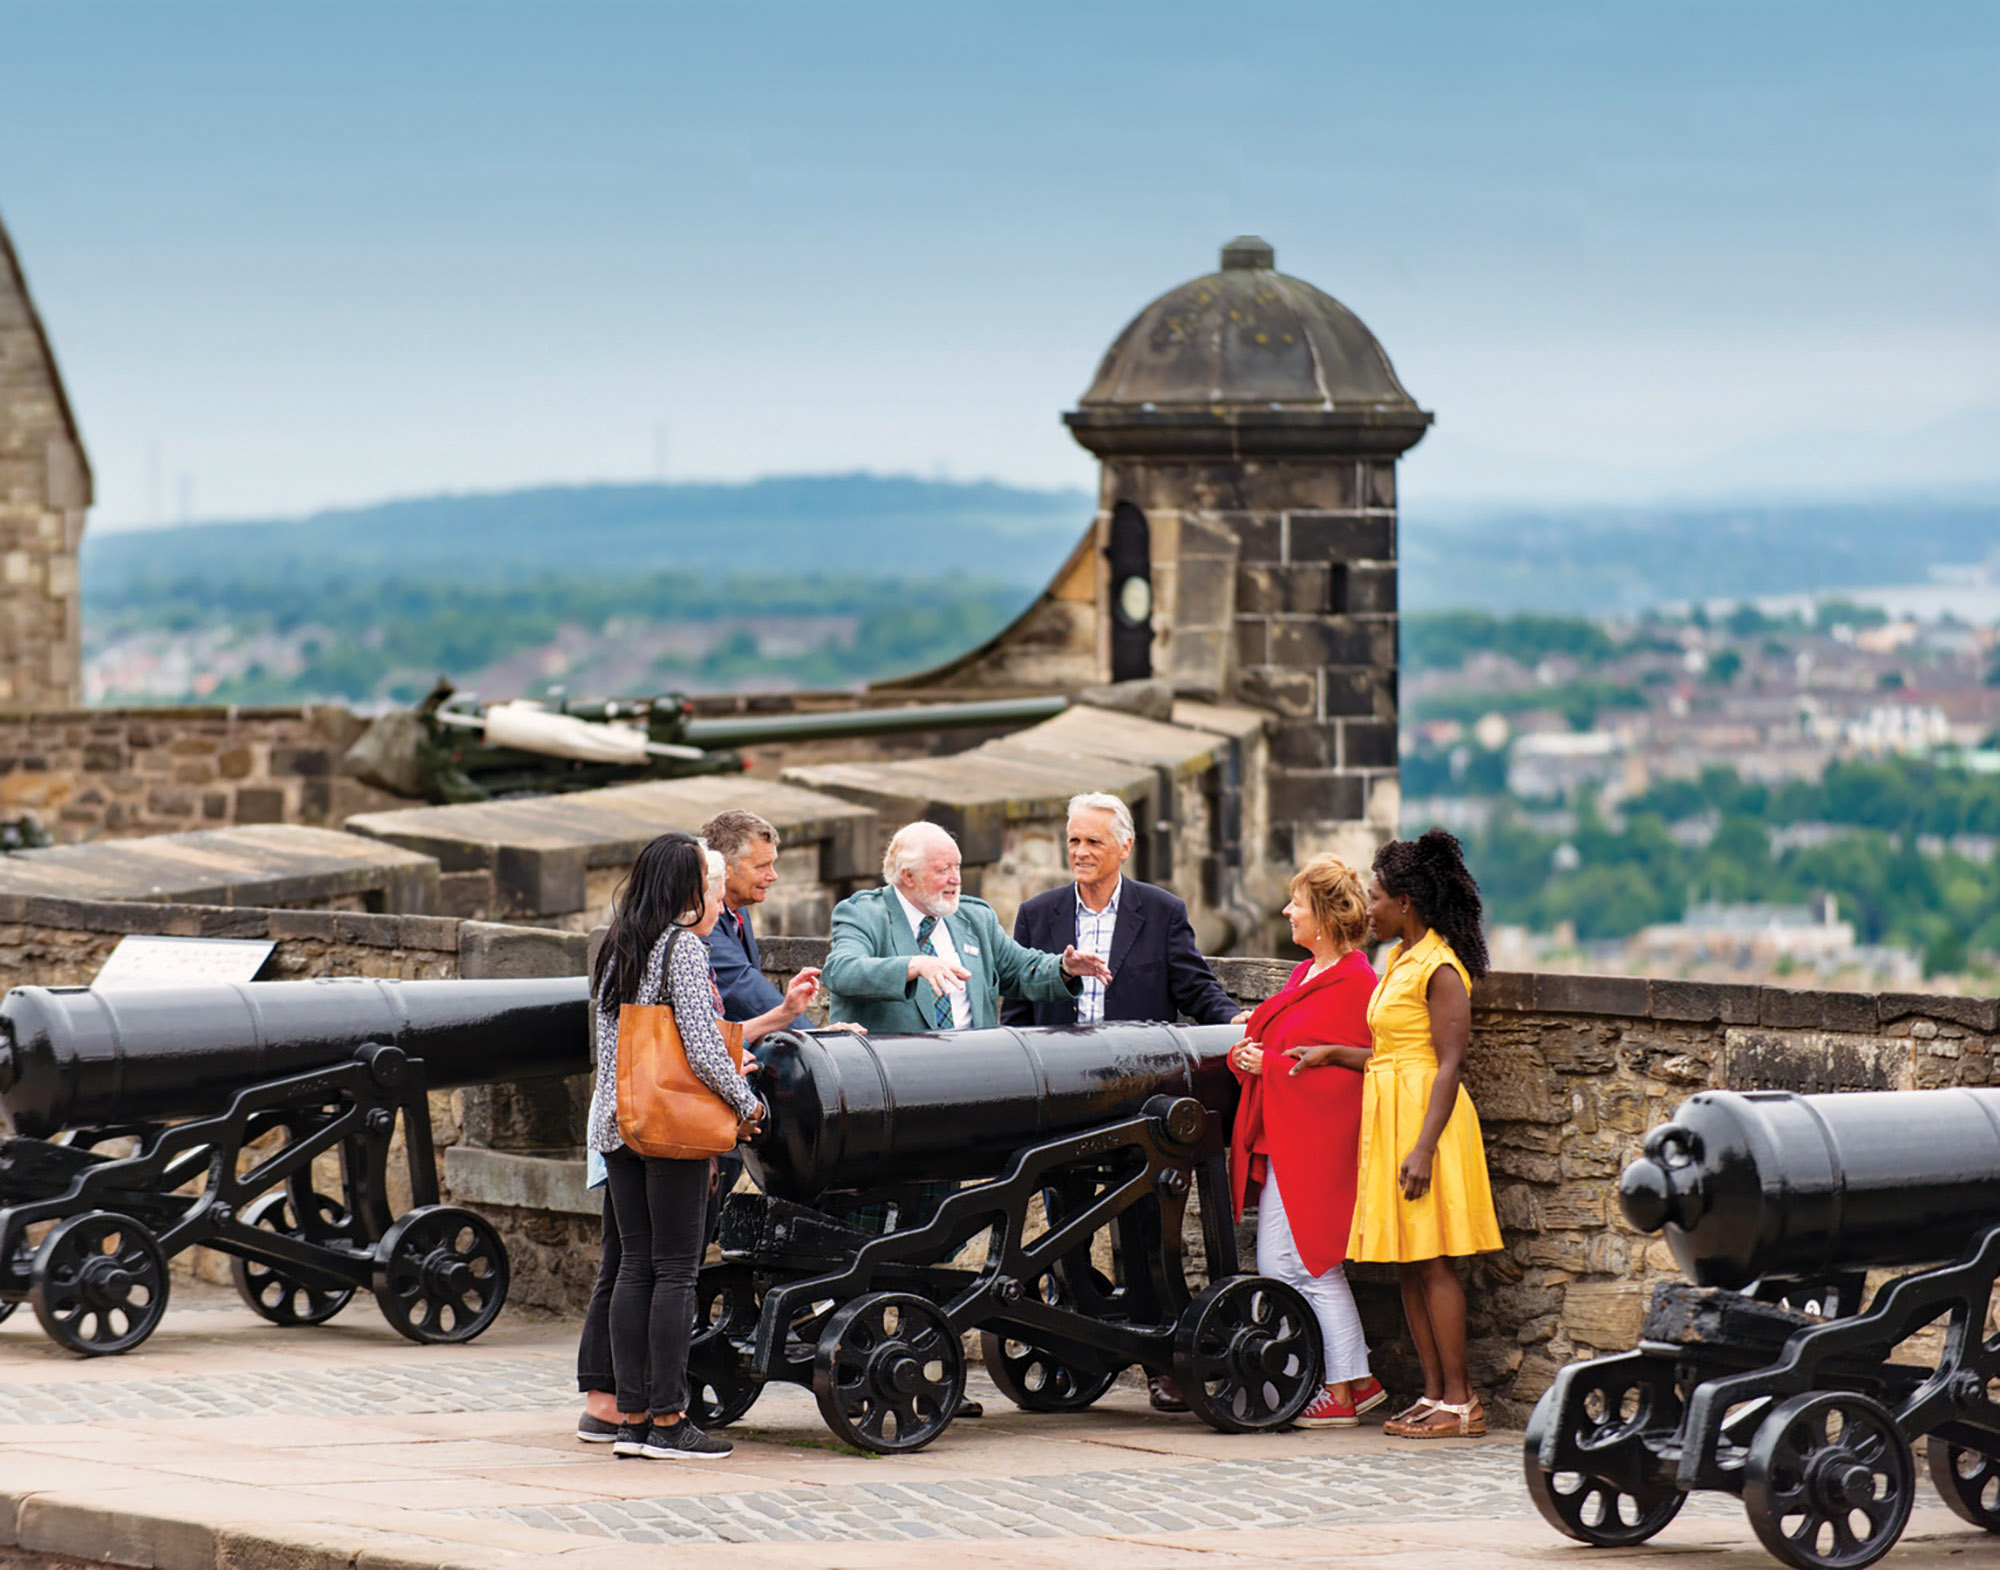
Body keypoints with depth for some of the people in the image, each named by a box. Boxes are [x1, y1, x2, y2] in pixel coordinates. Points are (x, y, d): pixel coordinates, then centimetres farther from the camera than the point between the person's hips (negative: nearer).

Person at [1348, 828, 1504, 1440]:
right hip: (1390, 1114, 10)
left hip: (1427, 1114, -10)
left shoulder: (1439, 968, -13)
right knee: (1408, 1265, 8)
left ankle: (1460, 1401, -6)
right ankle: (1434, 1395, 11)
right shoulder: (1400, 960, 15)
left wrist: (1424, 1147, -23)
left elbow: (1450, 1063, -18)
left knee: (1430, 1263, -8)